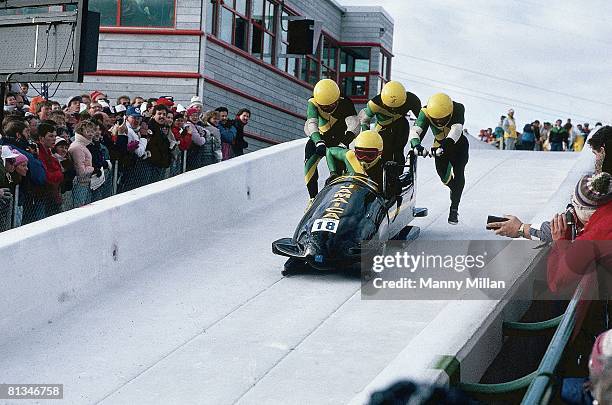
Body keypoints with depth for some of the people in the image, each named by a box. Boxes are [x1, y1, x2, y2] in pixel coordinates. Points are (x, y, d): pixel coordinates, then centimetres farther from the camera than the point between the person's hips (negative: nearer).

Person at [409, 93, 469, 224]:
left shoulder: (458, 109, -31)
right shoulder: (426, 112, -26)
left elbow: (456, 130, -47)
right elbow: (415, 130, -38)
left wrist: (445, 145, -63)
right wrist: (416, 145, -59)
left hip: (458, 144, -2)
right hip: (440, 146, 2)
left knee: (458, 173, -16)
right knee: (443, 174, -5)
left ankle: (454, 209, -13)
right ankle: (456, 191, 29)